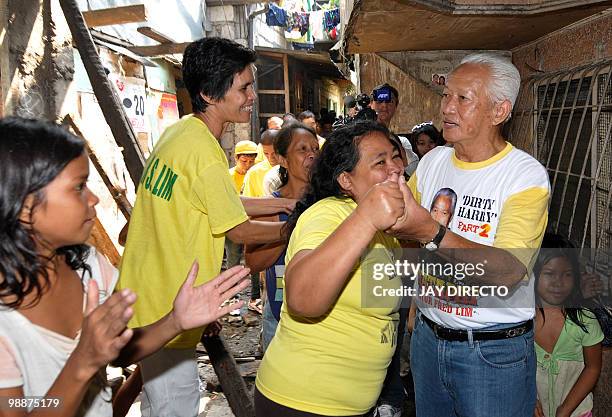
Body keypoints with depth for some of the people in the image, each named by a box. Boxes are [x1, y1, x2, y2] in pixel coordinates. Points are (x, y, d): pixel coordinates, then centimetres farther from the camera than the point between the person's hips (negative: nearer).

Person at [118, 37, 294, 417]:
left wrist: (284, 204, 10)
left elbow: (218, 201, 11)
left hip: (145, 293, 10)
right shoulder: (205, 152, -25)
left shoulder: (178, 132, 5)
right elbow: (239, 230, -15)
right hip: (168, 308, -9)